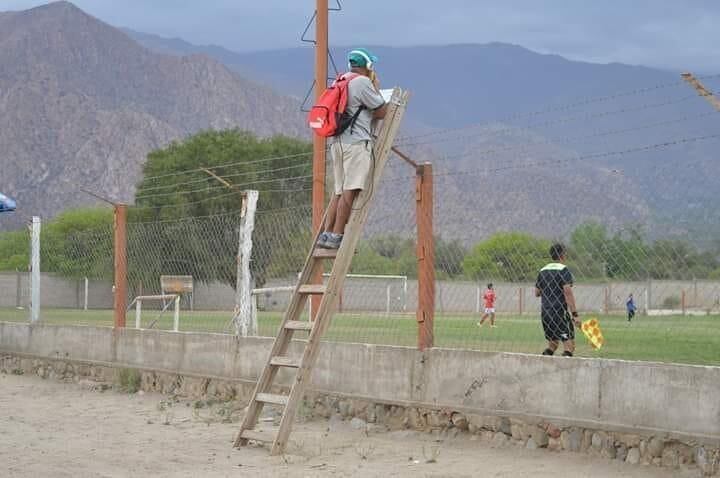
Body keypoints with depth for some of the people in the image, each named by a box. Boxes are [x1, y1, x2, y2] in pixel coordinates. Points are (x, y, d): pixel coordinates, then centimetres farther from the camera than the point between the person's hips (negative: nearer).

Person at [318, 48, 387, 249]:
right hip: (356, 142, -9)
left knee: (339, 192, 11)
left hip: (338, 141, 9)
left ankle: (326, 233, 6)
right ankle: (336, 236, -15)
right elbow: (381, 112, -2)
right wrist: (375, 87, 9)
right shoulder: (363, 82, -6)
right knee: (350, 191, -11)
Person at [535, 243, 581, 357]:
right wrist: (575, 314, -20)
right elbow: (568, 292, -18)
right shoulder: (563, 270, -8)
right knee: (569, 346, -5)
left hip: (545, 313, 7)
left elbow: (537, 293, 18)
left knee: (552, 344, 18)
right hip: (560, 312, -7)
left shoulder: (542, 271, 13)